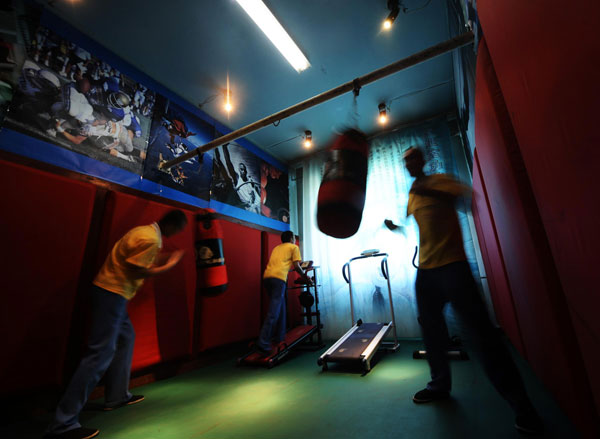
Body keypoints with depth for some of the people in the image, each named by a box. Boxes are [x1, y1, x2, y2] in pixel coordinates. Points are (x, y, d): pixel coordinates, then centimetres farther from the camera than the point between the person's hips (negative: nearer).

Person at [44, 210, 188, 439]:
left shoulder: (145, 231, 9)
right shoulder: (150, 239, -21)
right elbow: (136, 272, -21)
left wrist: (162, 259, 13)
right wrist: (168, 266, -12)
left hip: (113, 293, 11)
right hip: (112, 293, -11)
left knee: (126, 338, 19)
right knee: (101, 353, -6)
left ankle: (117, 396, 32)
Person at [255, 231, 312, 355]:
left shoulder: (276, 248, 31)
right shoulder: (294, 247, 14)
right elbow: (296, 266, 5)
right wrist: (306, 278, 17)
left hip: (267, 276, 7)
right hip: (279, 278, -7)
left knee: (280, 308, 19)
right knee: (273, 312, -8)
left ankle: (279, 338, 24)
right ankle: (263, 344, -13)